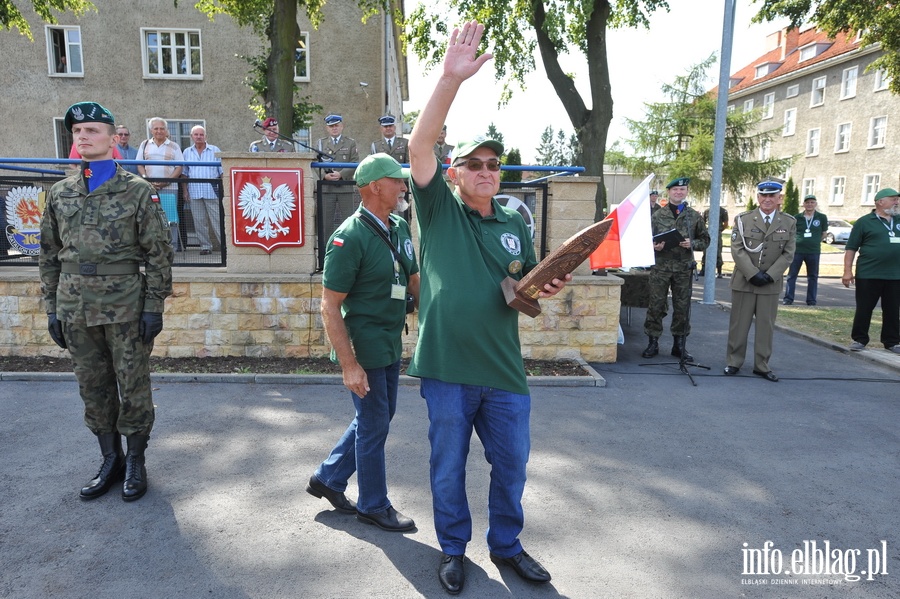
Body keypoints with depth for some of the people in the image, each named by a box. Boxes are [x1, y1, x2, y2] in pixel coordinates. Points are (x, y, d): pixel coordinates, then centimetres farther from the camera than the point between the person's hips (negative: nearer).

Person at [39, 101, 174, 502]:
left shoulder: (138, 191, -4)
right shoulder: (59, 194, 9)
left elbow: (158, 254, -6)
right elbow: (49, 256, 13)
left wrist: (154, 307, -10)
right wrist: (52, 309, 9)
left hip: (126, 308, -4)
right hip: (75, 310, 5)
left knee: (132, 387, 5)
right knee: (93, 388, 13)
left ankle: (135, 462, 21)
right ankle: (110, 460, 29)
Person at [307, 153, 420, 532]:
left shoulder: (400, 229, 5)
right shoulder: (350, 238, -19)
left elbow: (414, 281, 16)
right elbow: (329, 306, -19)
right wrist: (349, 365, -22)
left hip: (391, 346, 8)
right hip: (363, 349, -8)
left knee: (375, 419, 20)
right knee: (374, 425, 7)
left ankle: (327, 479, 38)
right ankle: (374, 506, 28)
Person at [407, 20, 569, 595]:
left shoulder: (516, 225, 8)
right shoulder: (439, 211, -3)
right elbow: (420, 144, -18)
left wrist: (547, 289, -8)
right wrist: (451, 79, -27)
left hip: (504, 371, 3)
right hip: (447, 369, -3)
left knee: (512, 465, 16)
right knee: (448, 468, 14)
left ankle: (506, 543, 41)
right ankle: (454, 548, 38)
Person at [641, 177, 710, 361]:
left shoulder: (694, 216, 8)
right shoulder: (658, 215, 6)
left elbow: (705, 240, 12)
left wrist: (692, 244, -8)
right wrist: (654, 246, -13)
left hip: (684, 268, 1)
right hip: (661, 266, -1)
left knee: (682, 307, 6)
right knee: (656, 305, 1)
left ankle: (679, 345, 18)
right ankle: (652, 343, 12)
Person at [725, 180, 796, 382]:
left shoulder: (789, 223, 5)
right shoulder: (743, 220, 1)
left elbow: (788, 254, 1)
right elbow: (737, 250, -6)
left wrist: (770, 275, -11)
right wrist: (753, 274, -15)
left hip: (771, 284, 1)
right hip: (744, 282, -1)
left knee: (766, 326, 6)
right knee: (739, 324, 5)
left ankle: (762, 366, 15)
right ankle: (734, 362, 15)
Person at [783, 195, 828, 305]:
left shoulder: (822, 217, 1)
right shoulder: (797, 218, 0)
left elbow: (824, 233, 12)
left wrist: (814, 242, 9)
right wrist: (799, 242, 6)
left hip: (814, 252, 1)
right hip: (797, 250, 0)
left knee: (813, 276, 8)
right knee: (792, 275, 0)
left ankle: (811, 300, 15)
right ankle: (788, 298, 5)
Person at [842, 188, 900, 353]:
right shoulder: (864, 222, -2)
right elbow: (851, 248, -4)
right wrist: (848, 271, -9)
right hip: (868, 275, -4)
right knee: (864, 309, 3)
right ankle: (859, 339, 14)